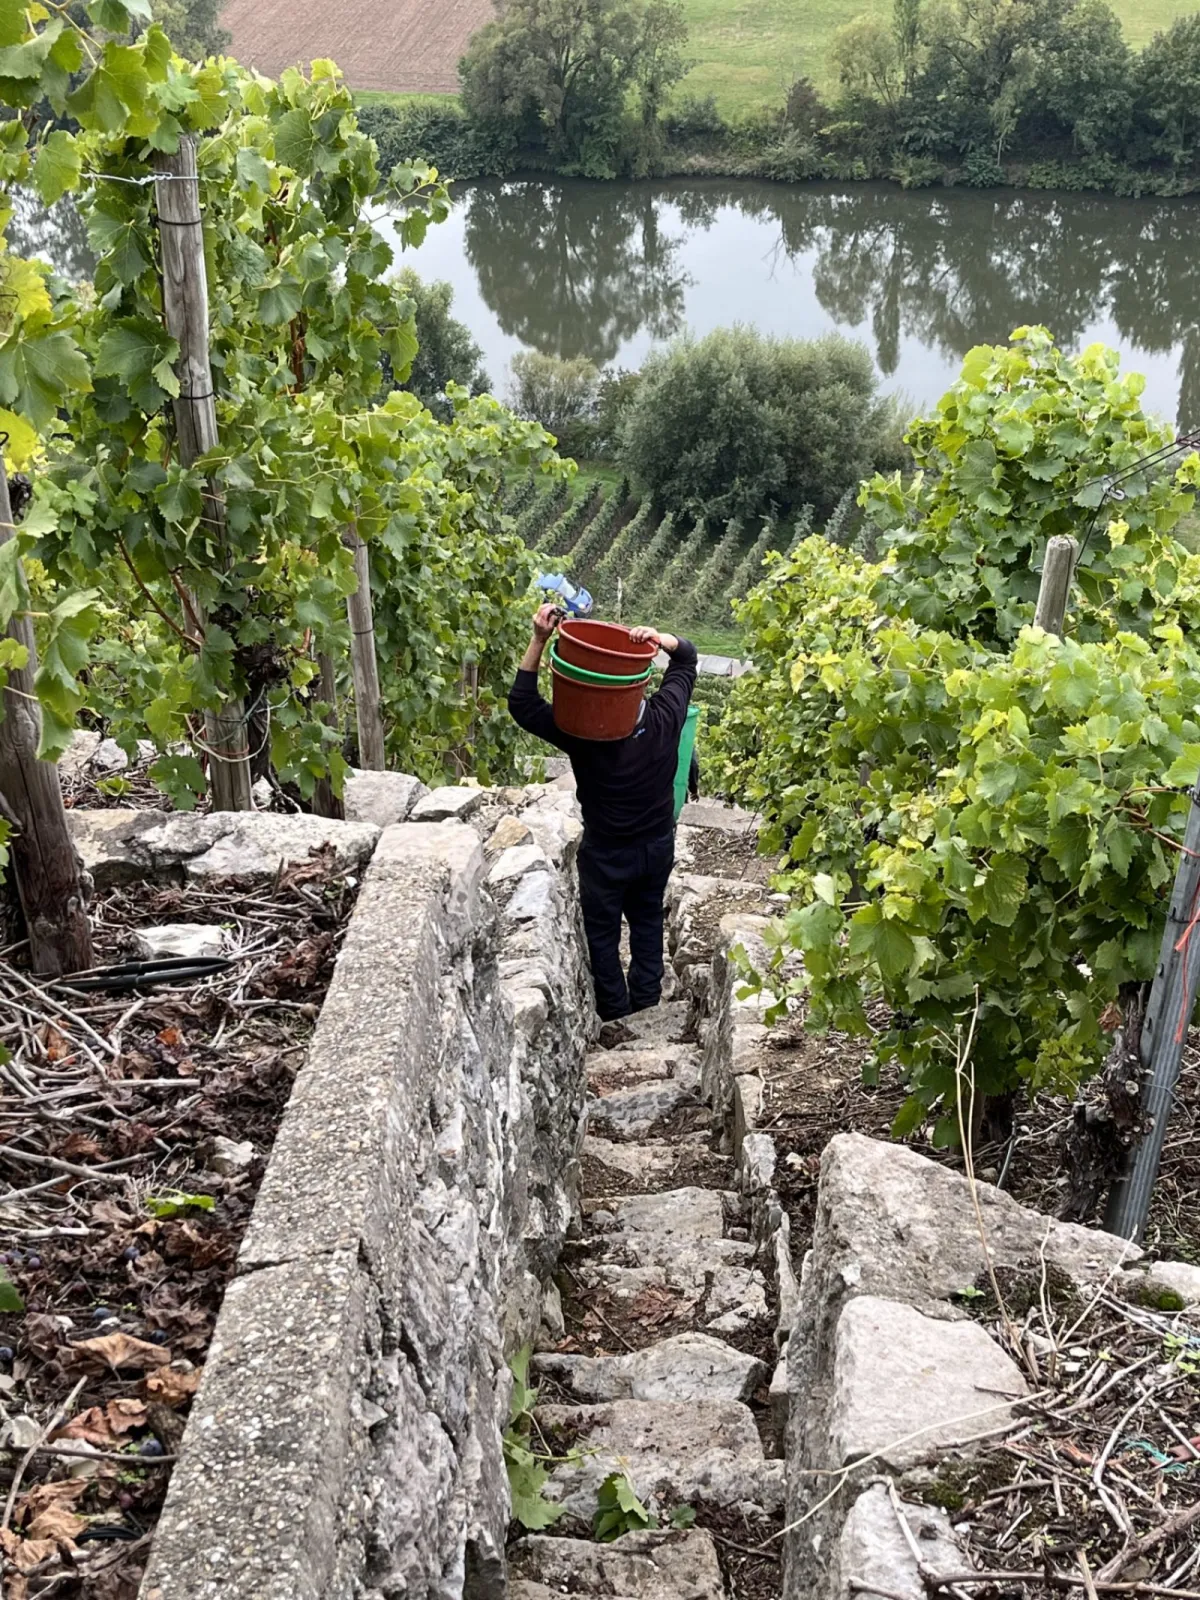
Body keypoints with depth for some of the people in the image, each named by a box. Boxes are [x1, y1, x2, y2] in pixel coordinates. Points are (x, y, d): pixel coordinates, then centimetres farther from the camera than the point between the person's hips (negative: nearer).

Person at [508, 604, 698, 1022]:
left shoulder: (583, 735, -29)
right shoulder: (665, 719, -19)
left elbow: (522, 703, -23)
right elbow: (687, 656, -6)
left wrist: (539, 639, -33)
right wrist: (659, 638, -28)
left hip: (606, 852, -4)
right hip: (657, 845, 4)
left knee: (603, 932, 16)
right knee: (647, 920, 24)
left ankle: (615, 1015, 30)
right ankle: (645, 1001, 39)